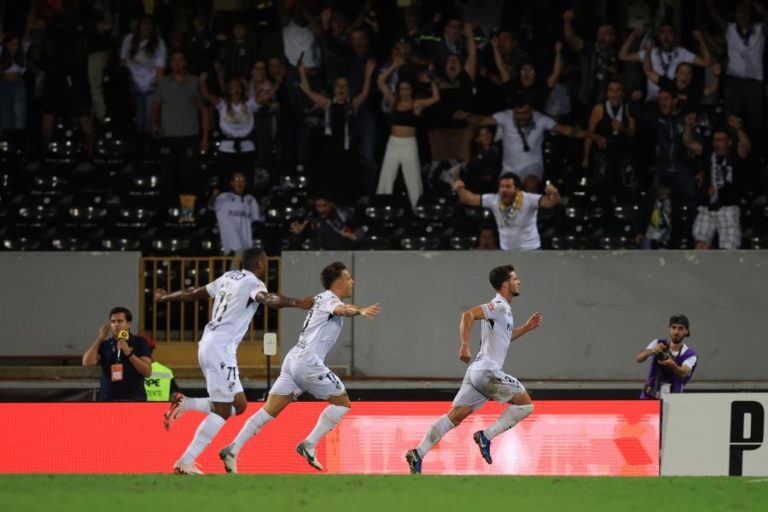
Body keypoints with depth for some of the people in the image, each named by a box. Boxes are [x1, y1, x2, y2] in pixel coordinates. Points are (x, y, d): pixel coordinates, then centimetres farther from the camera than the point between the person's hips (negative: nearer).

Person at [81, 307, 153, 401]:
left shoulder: (139, 343, 4)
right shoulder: (105, 345, 11)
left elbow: (148, 371, -5)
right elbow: (87, 362, -3)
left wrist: (129, 353, -14)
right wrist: (99, 339, -2)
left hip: (134, 401, -3)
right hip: (109, 402, 3)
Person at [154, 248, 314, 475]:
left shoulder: (229, 277, 18)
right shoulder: (253, 283, -6)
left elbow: (194, 293, 29)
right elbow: (267, 299, -30)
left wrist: (165, 297, 45)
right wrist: (297, 303, -44)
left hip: (208, 345, 9)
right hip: (221, 348, -9)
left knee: (238, 405, 11)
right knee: (222, 411, -8)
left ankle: (184, 404, 4)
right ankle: (185, 463, -11)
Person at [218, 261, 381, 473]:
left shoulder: (322, 298, 21)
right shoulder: (330, 299, -6)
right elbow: (340, 310, -31)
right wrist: (359, 311, -50)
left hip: (293, 360, 9)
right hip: (308, 362, -9)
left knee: (270, 410, 5)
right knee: (342, 402, 4)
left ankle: (232, 450, -4)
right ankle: (309, 445, -1)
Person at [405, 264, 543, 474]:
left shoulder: (504, 309, 21)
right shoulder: (498, 306, -10)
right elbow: (468, 314, -23)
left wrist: (526, 327, 28)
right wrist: (465, 345, -31)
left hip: (478, 371, 9)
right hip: (487, 371, -9)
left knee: (455, 416, 3)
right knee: (525, 403, -3)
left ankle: (419, 453, -4)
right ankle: (486, 436, -7)